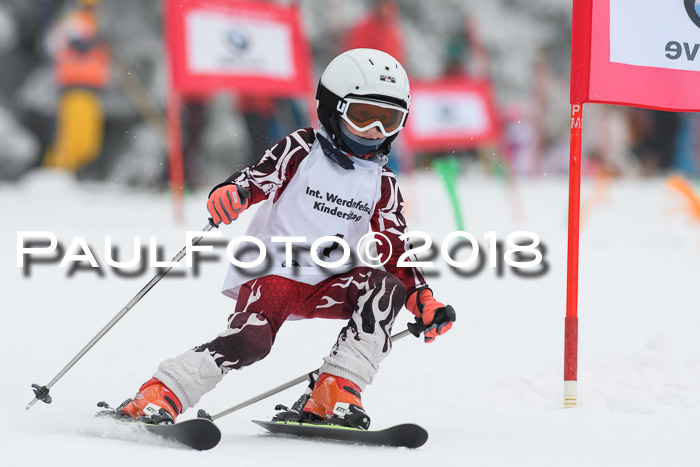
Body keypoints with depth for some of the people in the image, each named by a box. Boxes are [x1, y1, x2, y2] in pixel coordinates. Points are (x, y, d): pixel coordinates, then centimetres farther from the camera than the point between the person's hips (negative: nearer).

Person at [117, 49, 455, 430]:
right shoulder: (301, 151, 1)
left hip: (328, 286, 4)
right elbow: (258, 178, -10)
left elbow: (394, 254, 13)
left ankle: (333, 395, -25)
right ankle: (156, 397, -27)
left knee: (386, 288, -23)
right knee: (250, 339, -30)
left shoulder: (382, 185, 12)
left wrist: (423, 302, 0)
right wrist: (230, 192, -34)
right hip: (272, 273, -4)